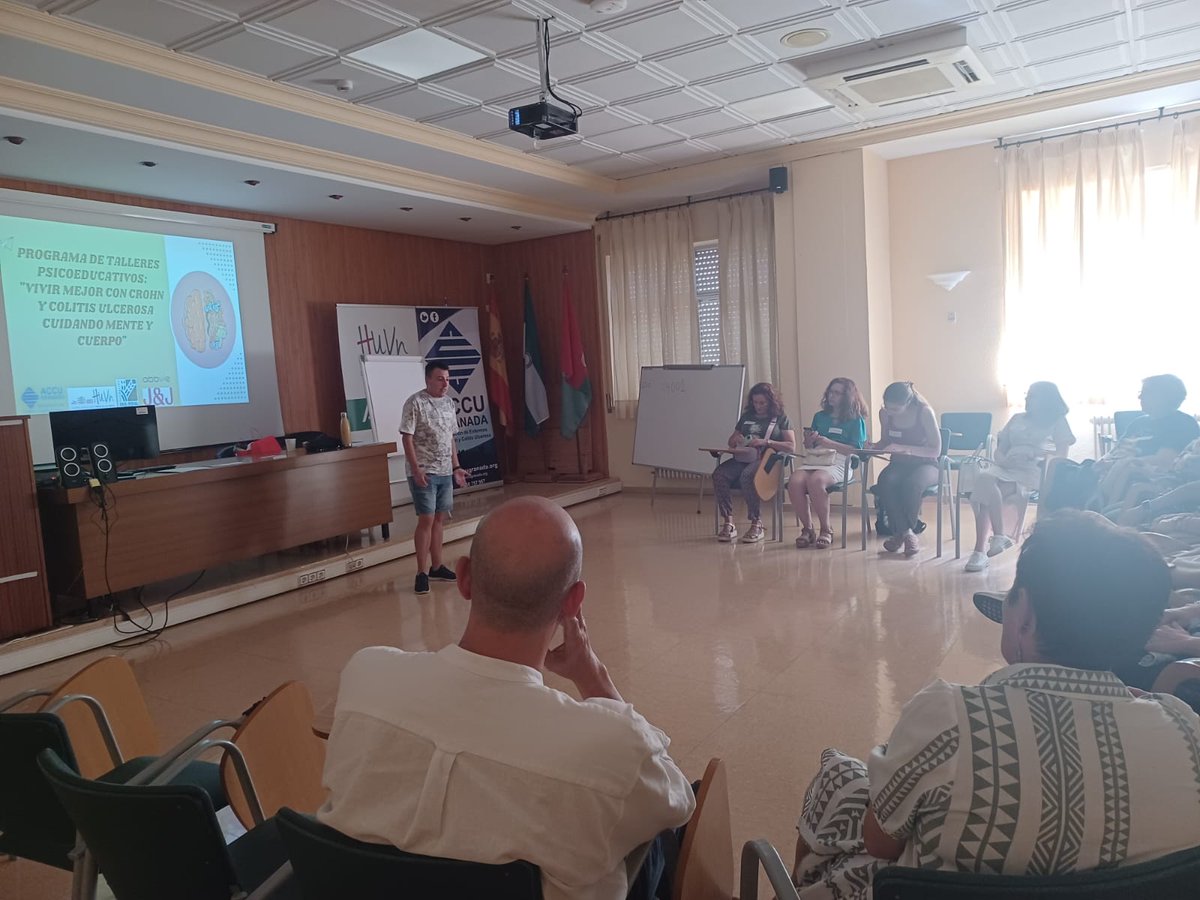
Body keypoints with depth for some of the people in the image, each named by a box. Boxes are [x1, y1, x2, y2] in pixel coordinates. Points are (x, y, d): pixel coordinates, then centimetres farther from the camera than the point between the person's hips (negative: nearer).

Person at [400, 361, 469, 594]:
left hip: (445, 472, 7)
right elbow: (407, 438, -13)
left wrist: (456, 467, 14)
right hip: (424, 472, -7)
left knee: (439, 518, 11)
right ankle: (422, 572, 0)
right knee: (426, 520, -7)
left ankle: (437, 566, 21)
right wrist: (416, 469, -19)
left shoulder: (448, 403, 11)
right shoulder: (415, 403, -10)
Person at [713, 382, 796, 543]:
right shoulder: (746, 417, 24)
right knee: (719, 474, -28)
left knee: (747, 476, -39)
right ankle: (728, 523, -29)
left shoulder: (781, 418, 11)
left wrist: (766, 442, -12)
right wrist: (735, 440, 4)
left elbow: (791, 446, 0)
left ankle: (757, 525, -30)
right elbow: (731, 442, 29)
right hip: (742, 458, 5)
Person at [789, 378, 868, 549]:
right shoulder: (820, 416, 25)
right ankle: (807, 529, -16)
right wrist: (809, 441, 2)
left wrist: (829, 443, -9)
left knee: (815, 481, -38)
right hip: (814, 459, 4)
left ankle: (826, 530, -21)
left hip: (838, 462, -4)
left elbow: (856, 450, -1)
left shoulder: (856, 420, 12)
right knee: (794, 481, -30)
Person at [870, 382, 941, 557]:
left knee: (911, 484, -37)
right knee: (885, 482, -32)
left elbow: (936, 450, -15)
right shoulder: (885, 414, -2)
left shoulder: (924, 412, -15)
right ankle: (907, 533, -26)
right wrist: (872, 447, -9)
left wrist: (904, 448, -27)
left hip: (925, 465, -3)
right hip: (899, 464, 4)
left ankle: (900, 532, -16)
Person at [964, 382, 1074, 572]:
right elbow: (1000, 449, 19)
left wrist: (1032, 453, -14)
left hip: (1035, 471, -4)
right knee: (984, 478, -33)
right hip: (1007, 469, 4)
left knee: (986, 492, -32)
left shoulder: (1057, 423, 13)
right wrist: (1001, 459, -4)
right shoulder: (1017, 419, 26)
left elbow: (1061, 455, 0)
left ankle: (980, 550, -29)